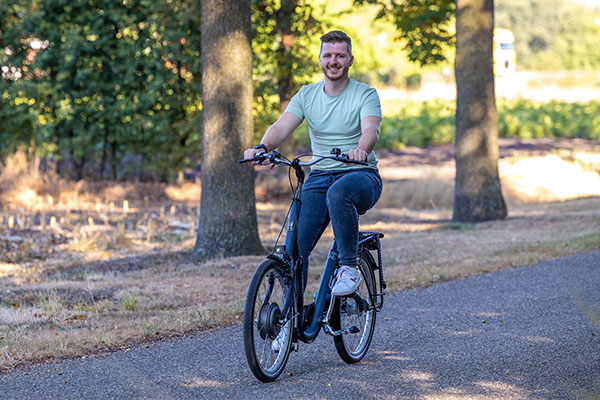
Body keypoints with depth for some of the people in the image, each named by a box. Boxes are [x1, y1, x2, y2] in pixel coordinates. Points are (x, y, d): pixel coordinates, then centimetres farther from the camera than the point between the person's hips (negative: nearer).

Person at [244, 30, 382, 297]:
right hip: (320, 176, 4)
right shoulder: (307, 95, 7)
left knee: (338, 193, -40)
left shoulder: (365, 95, -3)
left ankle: (349, 268, -26)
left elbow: (371, 130, -22)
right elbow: (282, 126, -8)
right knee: (296, 246, -14)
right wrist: (262, 148, -30)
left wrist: (361, 149, -46)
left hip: (361, 176, -4)